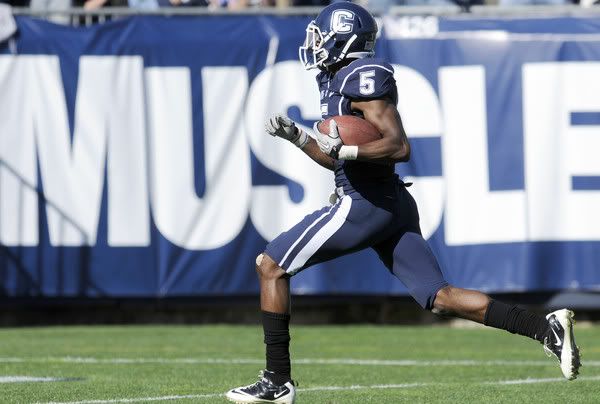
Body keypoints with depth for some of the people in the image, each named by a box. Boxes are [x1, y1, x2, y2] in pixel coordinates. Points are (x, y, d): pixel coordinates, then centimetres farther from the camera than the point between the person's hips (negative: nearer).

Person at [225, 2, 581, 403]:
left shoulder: (362, 78, -12)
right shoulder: (339, 81, 18)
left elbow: (399, 147, -19)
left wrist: (344, 148, -24)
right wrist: (297, 137, 16)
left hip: (365, 204, -10)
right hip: (392, 205, 10)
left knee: (270, 266, 0)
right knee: (440, 297, 5)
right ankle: (545, 327, -6)